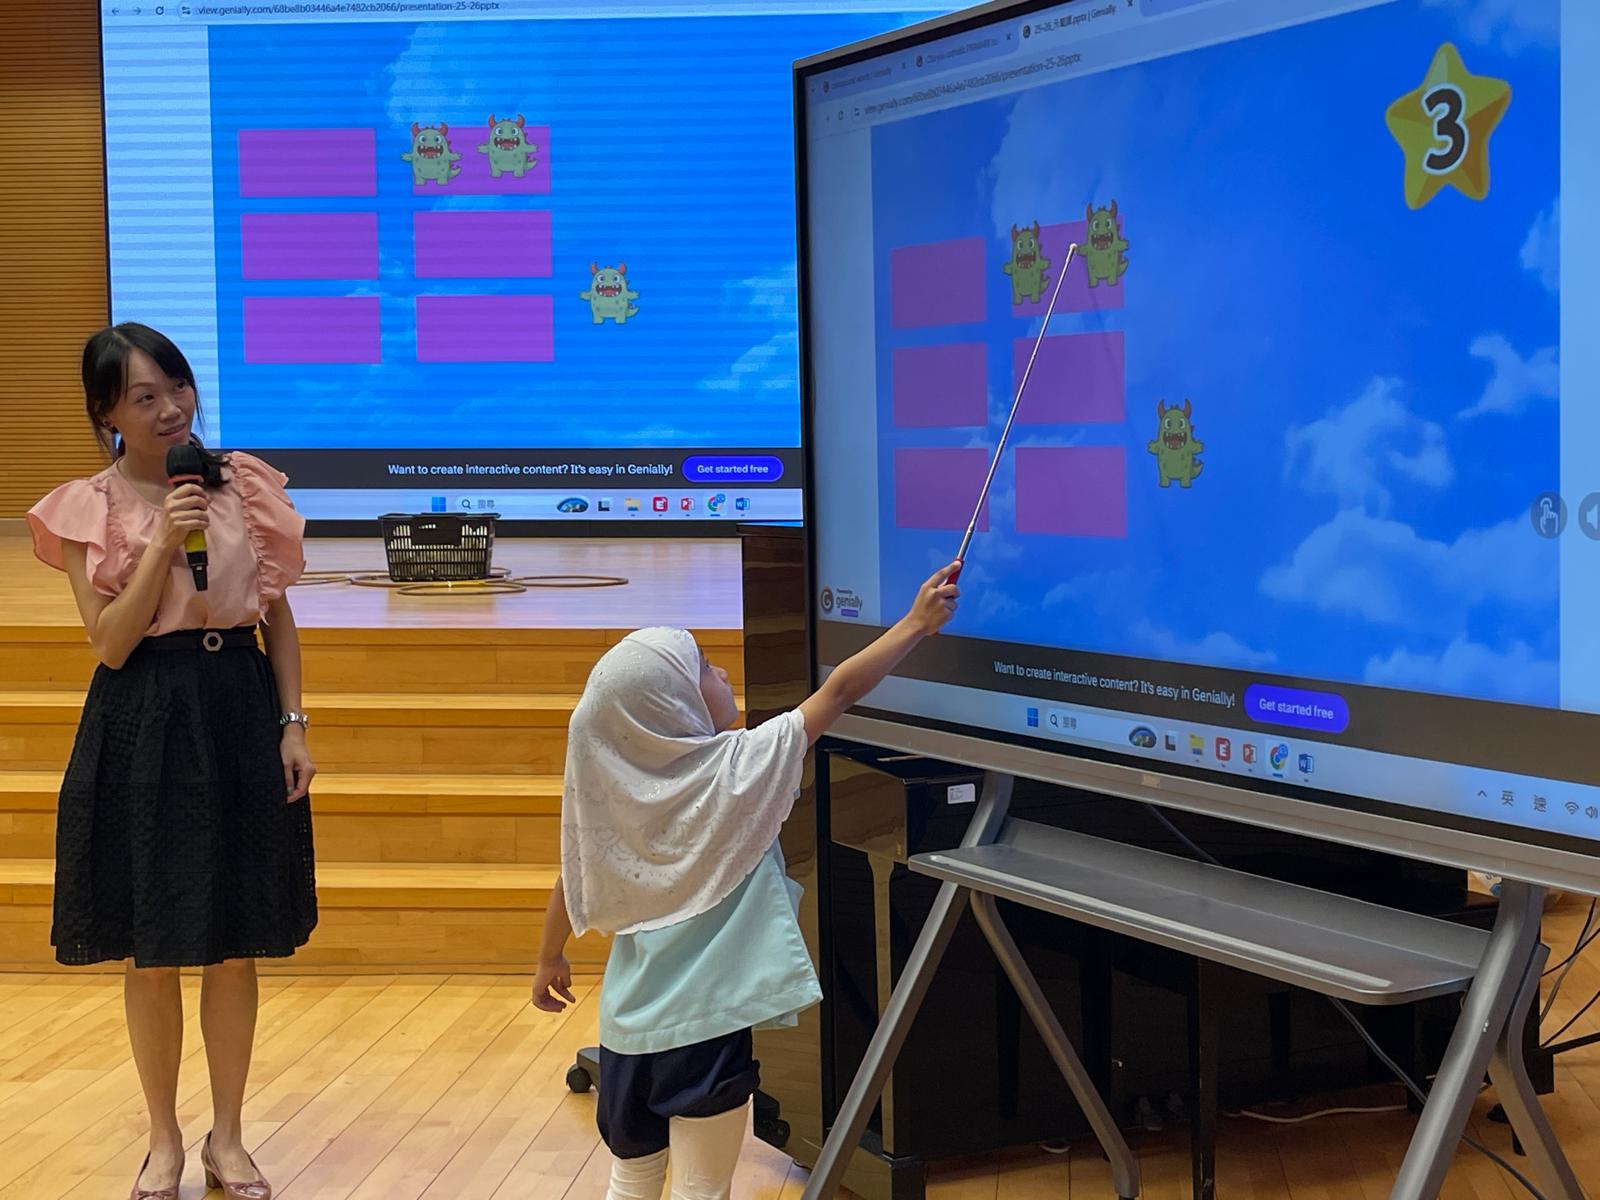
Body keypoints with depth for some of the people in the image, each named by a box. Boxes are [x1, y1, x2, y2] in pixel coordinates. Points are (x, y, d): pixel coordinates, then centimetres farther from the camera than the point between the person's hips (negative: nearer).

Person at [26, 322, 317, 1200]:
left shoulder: (243, 484, 3)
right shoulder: (88, 509, -3)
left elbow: (277, 614, 7)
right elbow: (110, 644, -9)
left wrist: (291, 725, 1)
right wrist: (163, 545, -18)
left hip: (240, 711, 2)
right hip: (143, 730, -2)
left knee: (235, 945, 8)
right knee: (151, 952, 7)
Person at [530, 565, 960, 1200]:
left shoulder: (610, 781, -2)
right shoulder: (737, 768, -14)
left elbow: (571, 886, 9)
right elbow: (840, 690, -11)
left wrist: (551, 962, 26)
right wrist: (917, 623, -3)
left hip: (630, 1024, 5)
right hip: (708, 1024, -5)